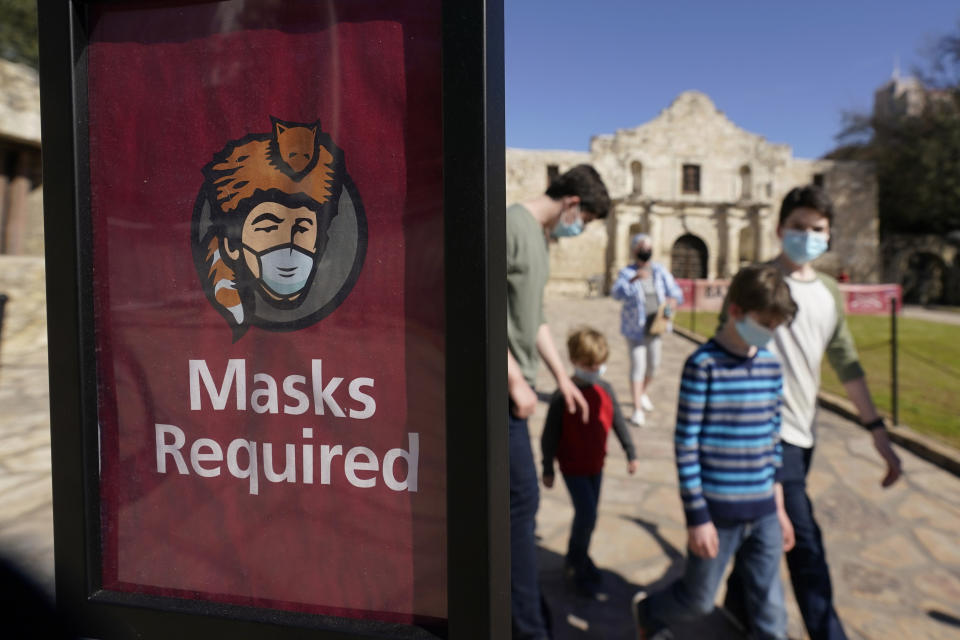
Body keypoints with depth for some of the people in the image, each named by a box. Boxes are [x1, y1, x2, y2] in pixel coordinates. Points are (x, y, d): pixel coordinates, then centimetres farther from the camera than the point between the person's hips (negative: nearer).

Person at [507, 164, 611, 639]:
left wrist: (562, 377, 21)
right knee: (522, 501, -4)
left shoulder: (538, 236, 15)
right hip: (502, 388, -10)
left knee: (517, 499, 18)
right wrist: (515, 380, -17)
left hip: (513, 387, 10)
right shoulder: (510, 224, -14)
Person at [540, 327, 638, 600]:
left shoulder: (605, 389, -4)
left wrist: (631, 453, 11)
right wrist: (547, 469, -8)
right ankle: (581, 572, 10)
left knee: (588, 516, 15)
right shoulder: (563, 396, -20)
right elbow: (549, 435, -13)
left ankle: (576, 560, 36)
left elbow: (618, 422, 7)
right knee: (587, 515, -10)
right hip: (573, 467, -6)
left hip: (596, 464, 6)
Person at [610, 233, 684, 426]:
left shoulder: (660, 272, 2)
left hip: (654, 326, 4)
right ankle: (638, 409, -5)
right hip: (635, 328, -4)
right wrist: (633, 279, -46)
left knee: (653, 363, 14)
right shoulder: (627, 273, -10)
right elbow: (617, 293, -28)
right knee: (638, 365, -10)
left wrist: (671, 303, -22)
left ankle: (644, 393, 42)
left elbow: (676, 293, 2)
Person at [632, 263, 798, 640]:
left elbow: (773, 436, 12)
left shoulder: (771, 366, 3)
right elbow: (686, 443, -13)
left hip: (763, 511, 5)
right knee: (699, 600, 14)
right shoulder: (703, 365, -15)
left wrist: (779, 505, 14)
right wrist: (697, 516, -12)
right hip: (717, 510, -5)